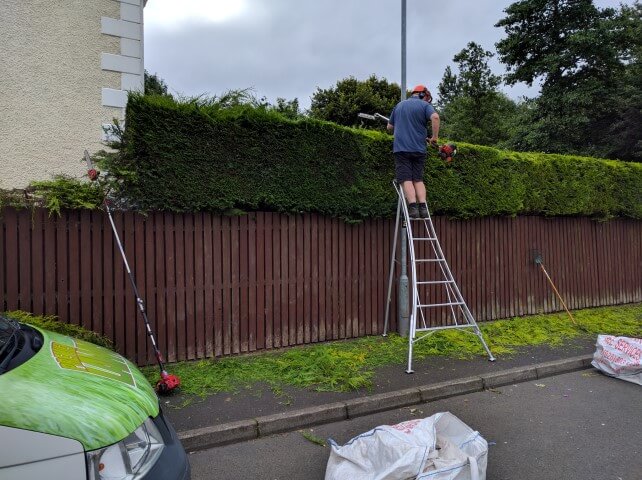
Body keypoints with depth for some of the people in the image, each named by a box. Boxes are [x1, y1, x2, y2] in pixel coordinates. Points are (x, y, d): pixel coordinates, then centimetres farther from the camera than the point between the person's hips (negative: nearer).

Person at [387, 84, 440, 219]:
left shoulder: (399, 105, 18)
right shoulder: (424, 105, 6)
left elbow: (390, 127, 24)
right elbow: (435, 117, -15)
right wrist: (435, 137, -6)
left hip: (401, 148, 1)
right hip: (419, 149, 0)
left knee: (406, 179, -7)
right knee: (418, 179, 7)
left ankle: (413, 207, -22)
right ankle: (423, 207, -6)